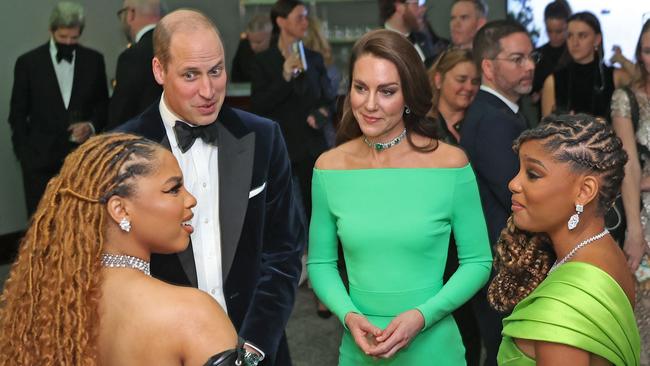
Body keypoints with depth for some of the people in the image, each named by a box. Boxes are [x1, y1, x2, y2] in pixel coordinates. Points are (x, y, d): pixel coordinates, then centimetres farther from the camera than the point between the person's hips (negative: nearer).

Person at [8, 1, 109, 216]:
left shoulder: (94, 60, 6)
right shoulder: (28, 62, 1)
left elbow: (103, 104, 12)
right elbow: (18, 114, 5)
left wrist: (92, 125, -8)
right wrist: (24, 155, -1)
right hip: (40, 158, -1)